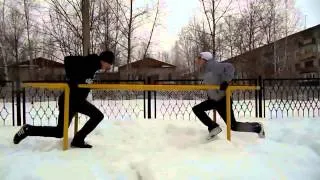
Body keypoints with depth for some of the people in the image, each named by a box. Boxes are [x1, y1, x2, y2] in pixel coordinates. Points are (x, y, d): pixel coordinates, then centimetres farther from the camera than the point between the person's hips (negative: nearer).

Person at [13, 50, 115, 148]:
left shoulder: (94, 65, 10)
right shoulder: (90, 61, -17)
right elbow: (68, 59, -28)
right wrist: (72, 80, -27)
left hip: (79, 100, 9)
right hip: (69, 100, -9)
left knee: (98, 116, 4)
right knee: (59, 132, 0)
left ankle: (78, 140, 4)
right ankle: (28, 130, 15)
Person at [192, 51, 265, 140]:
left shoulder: (212, 65, -18)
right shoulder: (206, 69, 9)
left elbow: (229, 67, -27)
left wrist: (226, 81, -33)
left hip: (223, 100, -9)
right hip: (213, 100, 9)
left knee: (233, 126, -5)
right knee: (196, 109, 2)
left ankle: (257, 127, 16)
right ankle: (213, 127, 2)